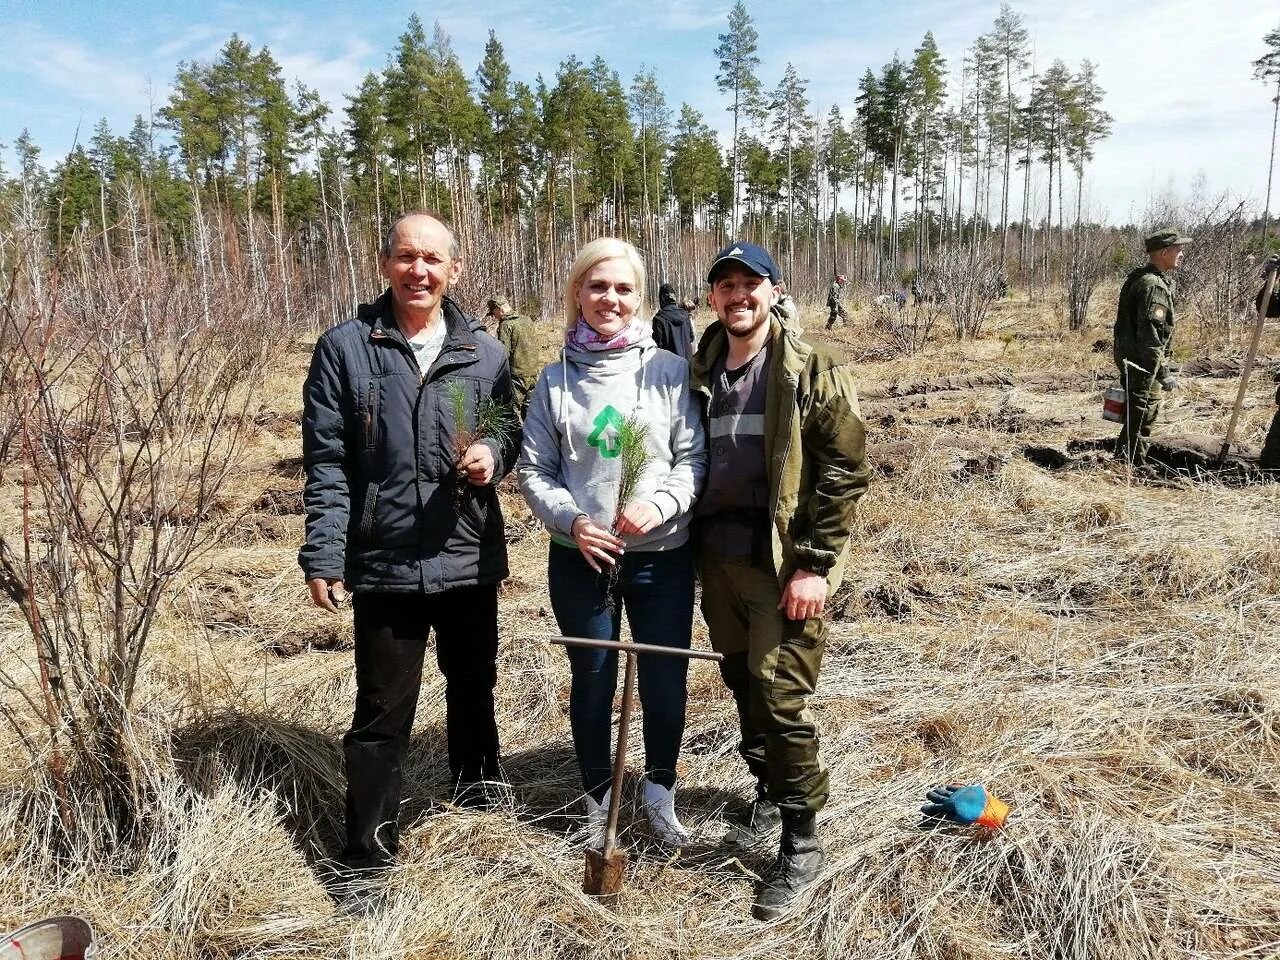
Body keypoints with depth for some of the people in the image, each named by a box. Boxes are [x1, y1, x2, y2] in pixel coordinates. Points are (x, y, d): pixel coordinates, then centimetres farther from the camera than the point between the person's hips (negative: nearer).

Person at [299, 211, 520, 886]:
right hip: (383, 564, -3)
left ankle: (480, 793, 44)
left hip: (470, 560, 3)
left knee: (473, 689, 21)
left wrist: (494, 453, -13)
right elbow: (326, 463, -6)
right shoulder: (345, 348, -5)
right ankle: (367, 856, 19)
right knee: (382, 713, 4)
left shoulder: (485, 353, 1)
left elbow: (511, 431, 11)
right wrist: (323, 557, -11)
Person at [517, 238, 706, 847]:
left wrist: (660, 505, -20)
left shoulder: (669, 371, -3)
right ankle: (598, 798, 35)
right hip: (580, 558, 1)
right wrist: (571, 520, -13)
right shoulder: (556, 380, 0)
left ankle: (660, 790, 35)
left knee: (665, 683, 9)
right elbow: (534, 469, 2)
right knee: (592, 682, 13)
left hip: (662, 555, 0)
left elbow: (694, 458, -3)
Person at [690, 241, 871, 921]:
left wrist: (815, 565, -15)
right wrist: (696, 545, 10)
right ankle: (770, 793, 39)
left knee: (781, 698, -4)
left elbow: (845, 471, -10)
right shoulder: (701, 373, 9)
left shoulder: (811, 371, -7)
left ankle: (801, 844, 12)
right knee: (742, 685, 16)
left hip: (784, 564, -5)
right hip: (718, 559, 6)